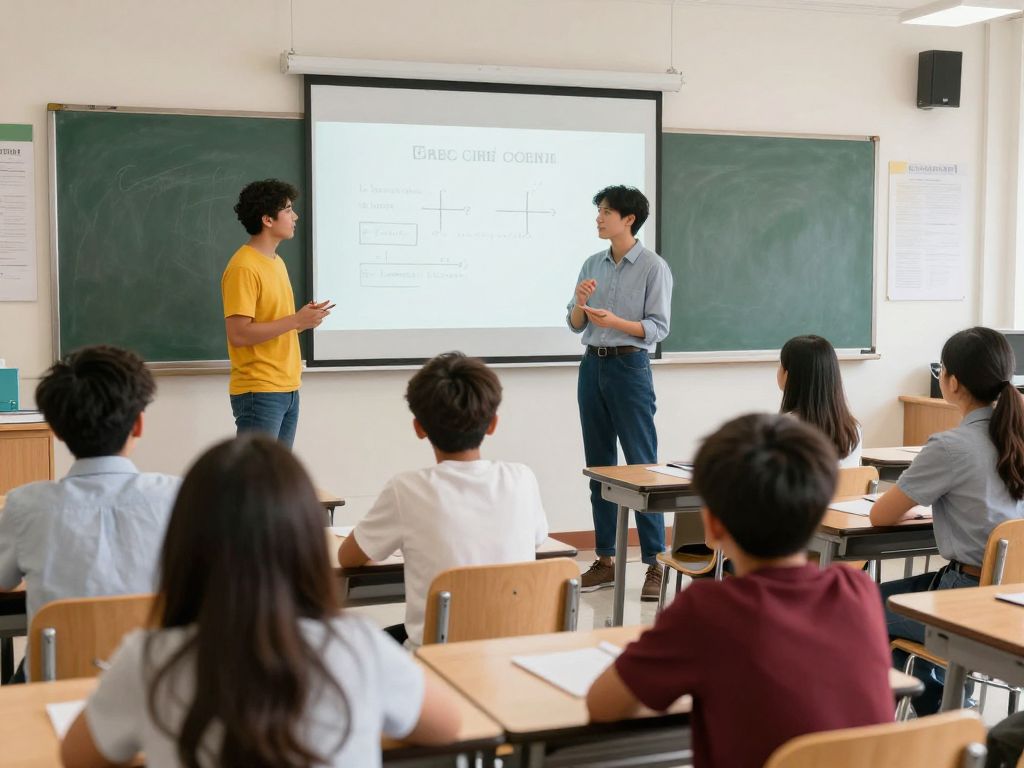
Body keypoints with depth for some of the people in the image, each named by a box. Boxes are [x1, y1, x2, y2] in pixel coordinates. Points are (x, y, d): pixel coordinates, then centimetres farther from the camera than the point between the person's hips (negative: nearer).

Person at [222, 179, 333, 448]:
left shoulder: (277, 262, 14)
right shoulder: (243, 268, -15)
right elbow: (238, 334, -21)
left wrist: (304, 318, 2)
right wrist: (296, 320, -19)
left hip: (287, 390, 9)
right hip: (259, 393, -9)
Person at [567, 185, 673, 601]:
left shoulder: (653, 267, -5)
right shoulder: (593, 264, 11)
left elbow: (658, 328, -9)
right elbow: (574, 324, 11)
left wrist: (614, 321, -23)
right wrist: (580, 302, -10)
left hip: (630, 367, -6)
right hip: (592, 366, 6)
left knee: (642, 466, -6)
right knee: (599, 467, 9)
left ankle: (654, 564, -2)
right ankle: (605, 561, 16)